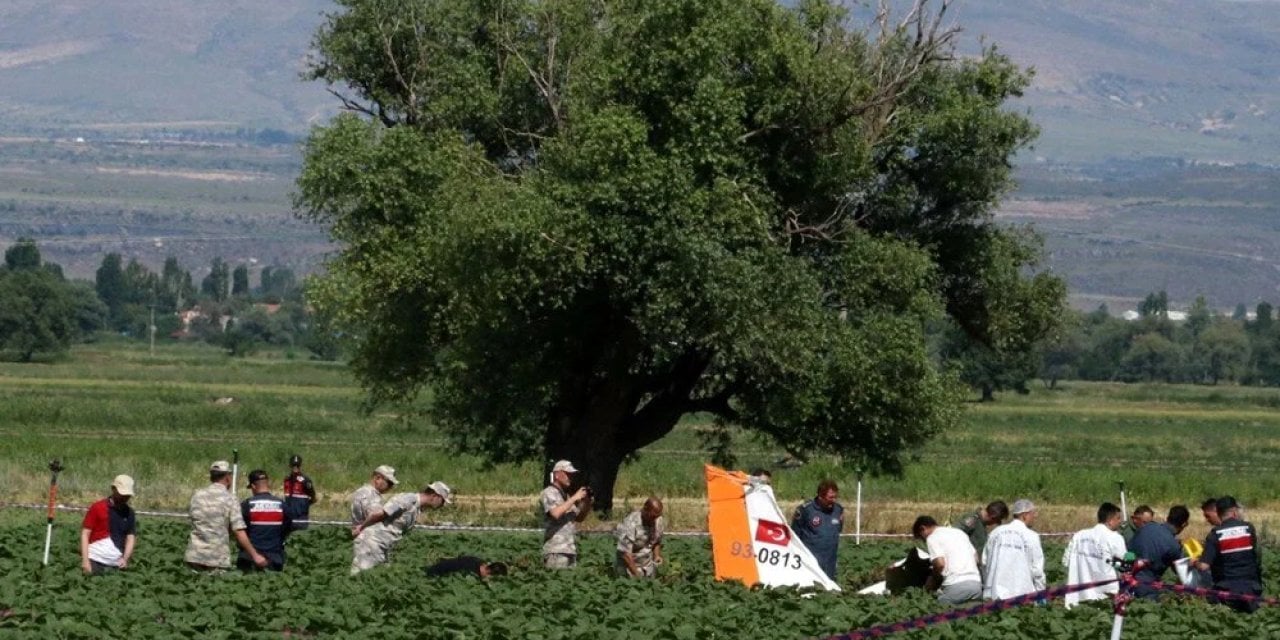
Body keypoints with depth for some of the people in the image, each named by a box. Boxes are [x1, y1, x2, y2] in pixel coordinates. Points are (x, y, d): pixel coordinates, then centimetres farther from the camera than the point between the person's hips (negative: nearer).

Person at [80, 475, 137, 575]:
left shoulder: (129, 513, 10)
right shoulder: (97, 508, 0)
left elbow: (130, 538, 9)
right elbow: (85, 534, -2)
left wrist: (125, 559, -10)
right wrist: (85, 560, -11)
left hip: (115, 565, 3)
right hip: (95, 561, -3)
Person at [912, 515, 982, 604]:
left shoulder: (932, 538, 3)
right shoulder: (959, 532, 25)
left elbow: (940, 564, -10)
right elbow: (976, 559, 23)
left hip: (956, 585, -6)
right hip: (976, 583, 6)